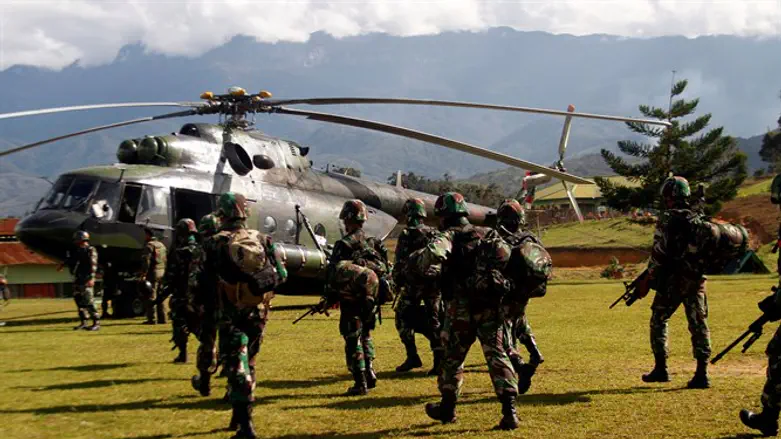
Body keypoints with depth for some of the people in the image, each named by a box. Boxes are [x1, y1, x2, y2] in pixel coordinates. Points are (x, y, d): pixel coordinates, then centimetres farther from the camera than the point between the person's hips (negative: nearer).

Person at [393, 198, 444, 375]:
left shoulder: (406, 235, -6)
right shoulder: (434, 233, 10)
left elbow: (400, 262, -9)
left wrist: (396, 279, 6)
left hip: (414, 283, -5)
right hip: (435, 283, 5)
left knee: (403, 319, 9)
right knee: (434, 321, 9)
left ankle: (412, 356, 2)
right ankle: (440, 360, 1)